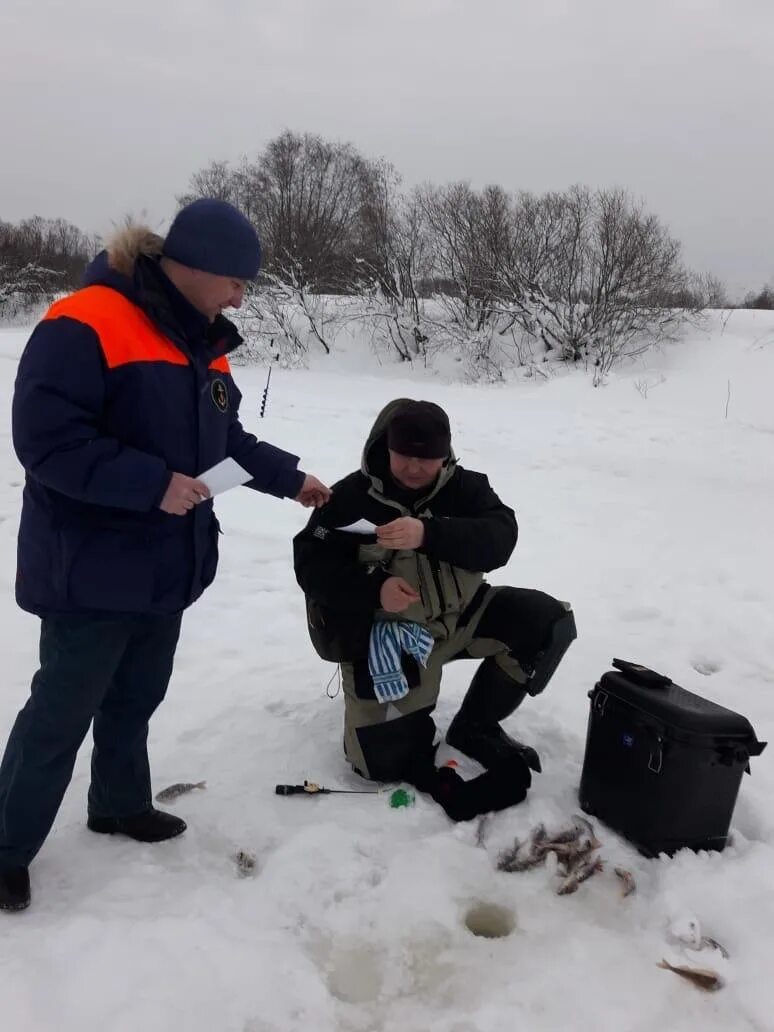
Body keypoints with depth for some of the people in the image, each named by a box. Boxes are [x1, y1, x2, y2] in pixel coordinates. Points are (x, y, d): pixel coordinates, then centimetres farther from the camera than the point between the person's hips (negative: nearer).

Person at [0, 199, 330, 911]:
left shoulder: (204, 344, 9)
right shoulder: (82, 327, -20)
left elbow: (225, 439, 18)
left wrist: (290, 478, 13)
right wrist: (153, 484, -26)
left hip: (166, 568, 8)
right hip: (92, 572, -8)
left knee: (136, 699, 21)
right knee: (61, 714, 5)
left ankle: (120, 804, 41)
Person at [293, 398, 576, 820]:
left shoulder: (466, 487, -3)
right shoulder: (351, 495, -9)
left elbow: (499, 539, -20)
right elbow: (311, 566, -10)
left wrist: (429, 534, -37)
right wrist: (374, 590, -26)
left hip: (458, 615, 4)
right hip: (385, 633, -3)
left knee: (548, 622, -12)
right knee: (383, 760, -12)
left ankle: (475, 726, 5)